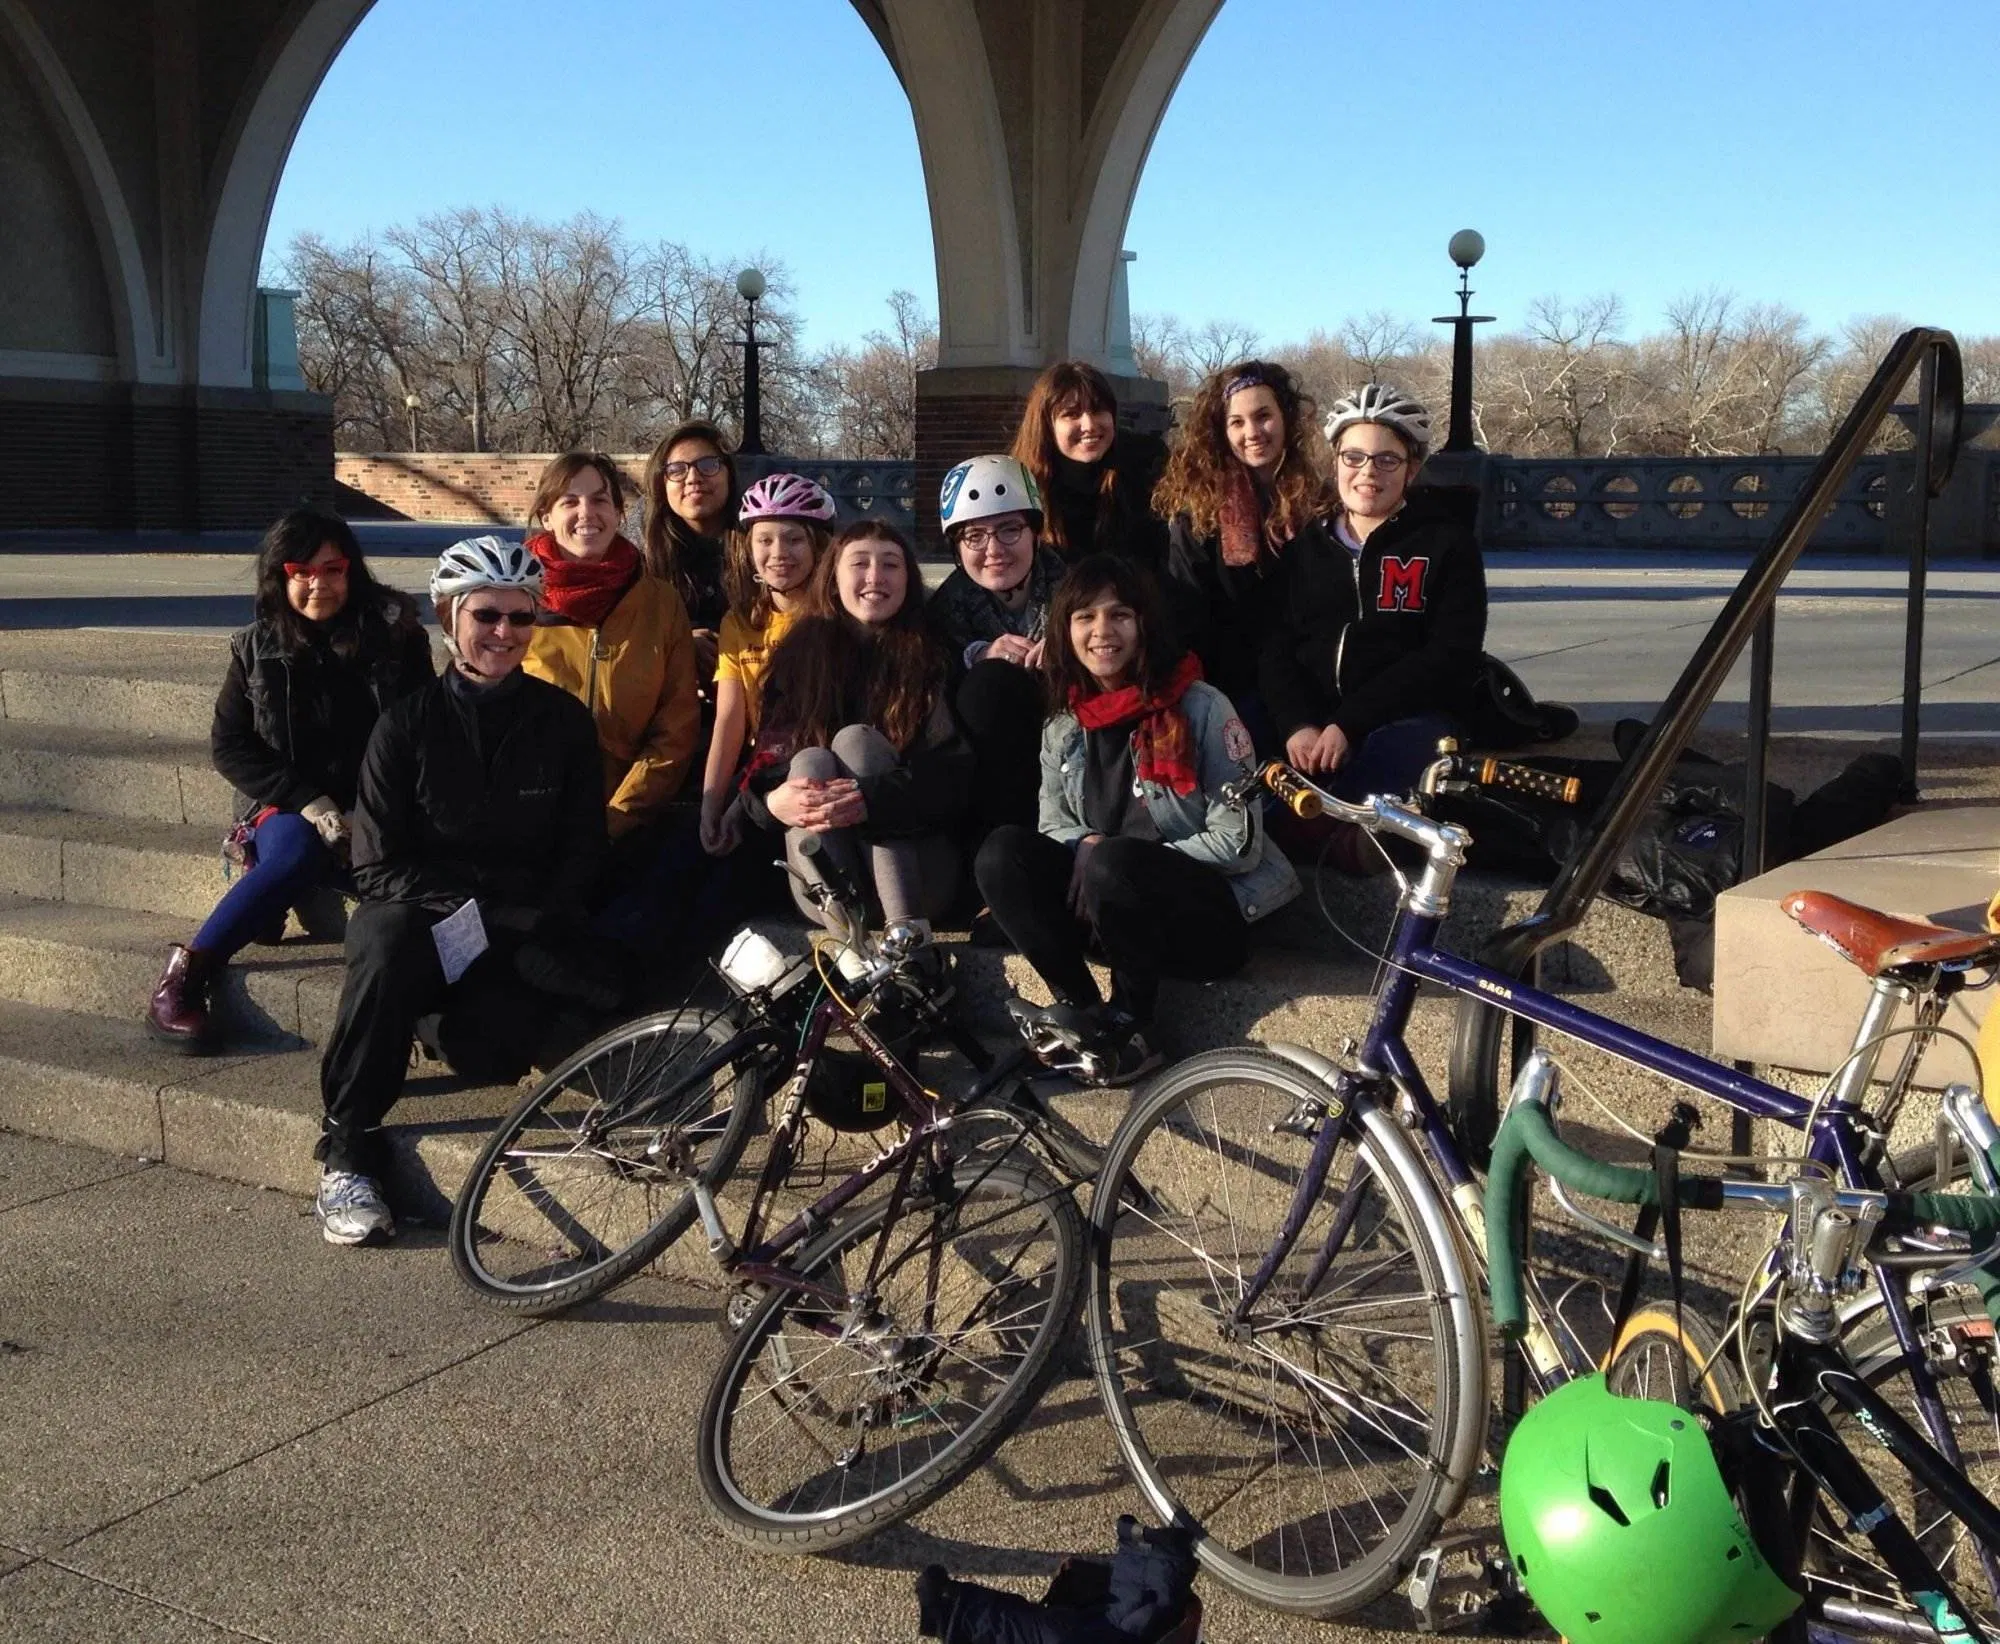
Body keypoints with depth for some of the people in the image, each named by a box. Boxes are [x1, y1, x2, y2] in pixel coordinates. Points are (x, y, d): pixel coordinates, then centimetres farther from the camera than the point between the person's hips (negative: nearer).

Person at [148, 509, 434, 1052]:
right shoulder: (257, 649, 6)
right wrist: (308, 802, -12)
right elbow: (228, 746, 3)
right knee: (297, 854, -35)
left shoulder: (395, 636, 2)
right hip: (288, 807, 0)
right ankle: (183, 978, -30)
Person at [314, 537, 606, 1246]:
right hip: (420, 910, 0)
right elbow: (377, 865, -1)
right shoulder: (407, 723, 4)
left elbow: (583, 855, 8)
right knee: (387, 946, -38)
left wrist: (535, 922, -10)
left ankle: (438, 1018, 9)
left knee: (491, 1051, -30)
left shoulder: (564, 721, 7)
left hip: (523, 931, 1)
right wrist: (461, 909, -17)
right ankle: (346, 1155, -25)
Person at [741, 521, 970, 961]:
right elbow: (766, 763, 4)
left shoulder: (932, 660, 2)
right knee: (811, 761, -22)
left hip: (918, 872, -2)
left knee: (855, 740, -20)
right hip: (826, 883, 2)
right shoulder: (799, 657, 10)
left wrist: (875, 799, -28)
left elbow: (954, 777, -9)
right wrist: (772, 801, -21)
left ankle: (908, 935, -40)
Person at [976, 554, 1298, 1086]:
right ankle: (1080, 1010, -18)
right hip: (1108, 912, 5)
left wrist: (1109, 858, -17)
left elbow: (1238, 841, -13)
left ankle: (1130, 1025, -15)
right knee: (1002, 851, -18)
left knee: (1112, 862, -34)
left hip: (1210, 916, -5)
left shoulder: (1200, 707, -9)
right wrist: (1086, 846, -14)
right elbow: (1056, 827, 12)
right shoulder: (1063, 727, 7)